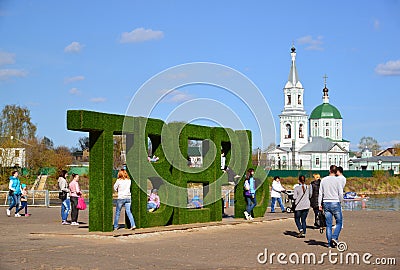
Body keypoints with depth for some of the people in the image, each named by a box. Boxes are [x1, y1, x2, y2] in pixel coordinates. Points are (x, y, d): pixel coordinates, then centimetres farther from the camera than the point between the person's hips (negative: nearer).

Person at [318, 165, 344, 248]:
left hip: (326, 203, 3)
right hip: (335, 203, -3)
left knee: (328, 224, 6)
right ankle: (334, 237, -10)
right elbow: (341, 193, -6)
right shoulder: (337, 180, -6)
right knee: (339, 223, 8)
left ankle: (329, 243, 6)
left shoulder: (323, 180, 5)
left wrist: (319, 204, 11)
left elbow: (320, 193, 6)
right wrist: (340, 201, 11)